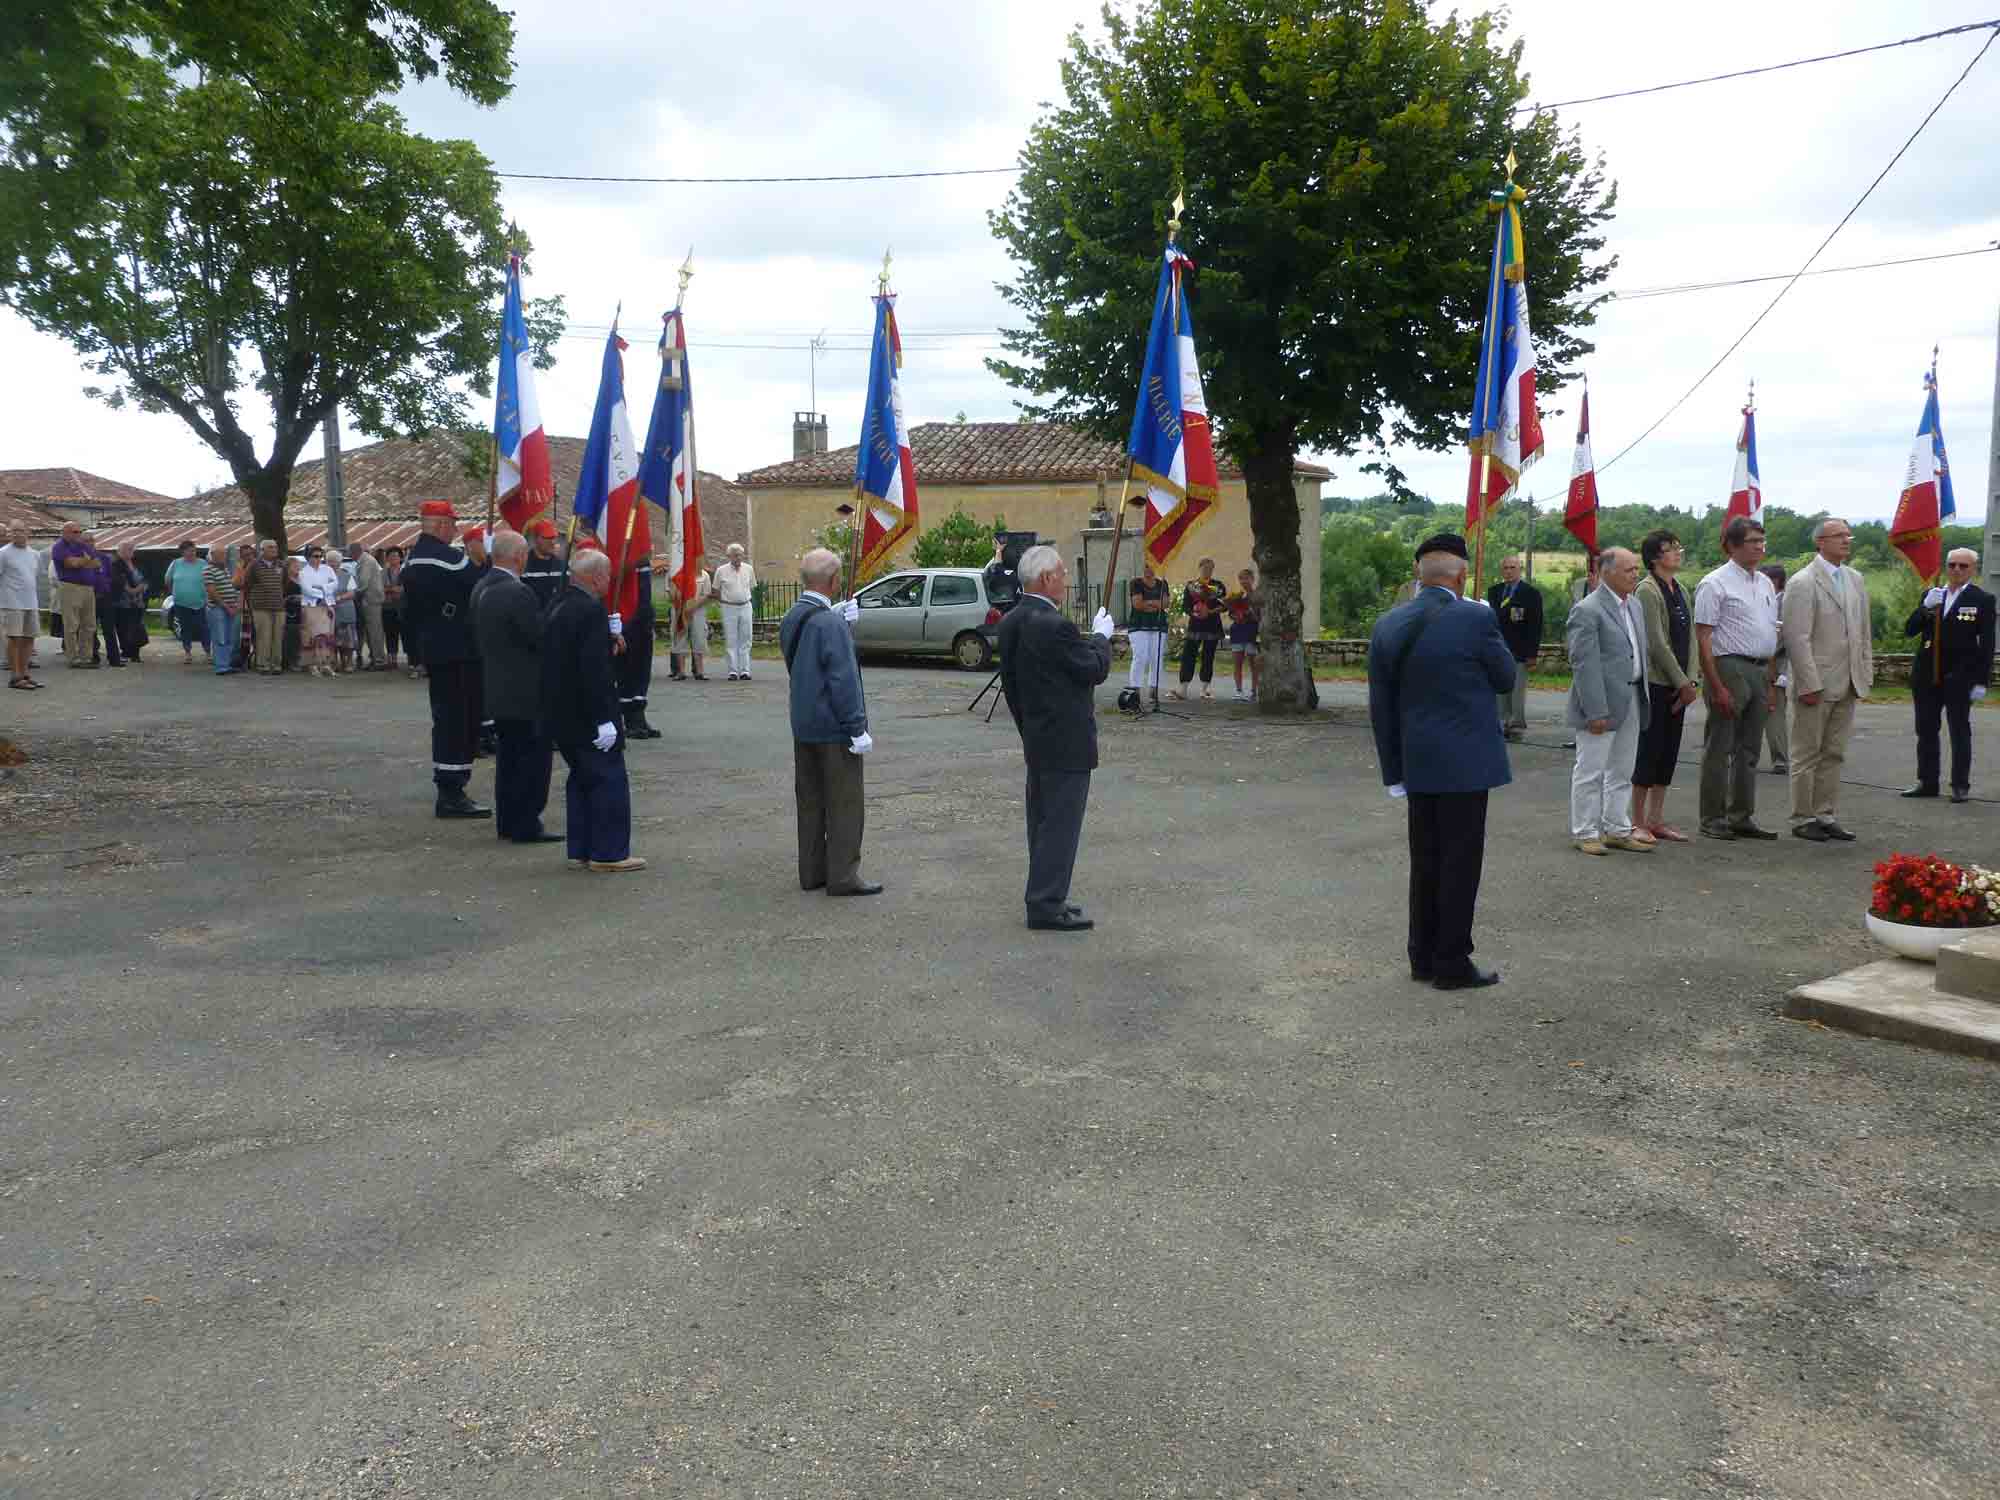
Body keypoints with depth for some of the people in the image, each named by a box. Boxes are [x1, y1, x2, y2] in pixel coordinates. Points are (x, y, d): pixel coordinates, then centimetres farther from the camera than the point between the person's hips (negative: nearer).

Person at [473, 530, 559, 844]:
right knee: (535, 757, -1)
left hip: (499, 691, 9)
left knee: (509, 755, 16)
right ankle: (526, 825, 1)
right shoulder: (518, 594, -21)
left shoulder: (481, 589, 8)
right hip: (527, 693, -9)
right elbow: (543, 638, -20)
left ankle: (507, 822, 23)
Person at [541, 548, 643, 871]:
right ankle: (609, 854, 3)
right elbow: (594, 669, -24)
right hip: (586, 717, -9)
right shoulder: (591, 610, -19)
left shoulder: (557, 606, 10)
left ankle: (580, 850, 22)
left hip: (560, 714, 9)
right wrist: (604, 719, -23)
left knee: (582, 779, 17)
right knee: (610, 780, -1)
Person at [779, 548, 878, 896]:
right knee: (844, 804, 1)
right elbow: (843, 680, -21)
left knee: (810, 801, 15)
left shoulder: (791, 619, 6)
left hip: (802, 727, 8)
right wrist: (857, 729, -16)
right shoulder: (830, 623, -20)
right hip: (833, 728, -8)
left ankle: (812, 871, 22)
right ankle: (843, 877, 5)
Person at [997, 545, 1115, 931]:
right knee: (1061, 824, -2)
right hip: (1067, 743, -9)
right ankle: (1047, 906, 1)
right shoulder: (1056, 626, -22)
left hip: (1035, 740, 9)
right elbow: (1096, 670, -13)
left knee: (1042, 822, 16)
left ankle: (1044, 898, 25)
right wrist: (1101, 636, 5)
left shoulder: (1010, 623, 6)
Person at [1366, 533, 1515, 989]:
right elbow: (1505, 677, 1)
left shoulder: (1387, 626, 2)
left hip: (1417, 764, 5)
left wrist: (1394, 771, 12)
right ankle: (1452, 964, 8)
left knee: (1425, 861, 15)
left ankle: (1423, 956, 22)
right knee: (1460, 863, 3)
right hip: (1465, 763, -5)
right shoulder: (1475, 619, -13)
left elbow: (1380, 707, 5)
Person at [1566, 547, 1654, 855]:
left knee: (1622, 771, 16)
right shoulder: (1587, 611, -15)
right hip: (1601, 702, -8)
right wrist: (1596, 711, -21)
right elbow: (1584, 665, -18)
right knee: (1591, 771, 1)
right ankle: (1586, 832, 10)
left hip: (1632, 700, 8)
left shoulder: (1634, 605, 12)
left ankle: (1617, 829, 26)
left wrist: (1644, 698, 12)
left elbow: (1640, 653, 17)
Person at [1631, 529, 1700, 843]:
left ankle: (1656, 819, 17)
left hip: (1677, 685, 8)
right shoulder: (1647, 590, -10)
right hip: (1655, 683, -8)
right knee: (1649, 751, -3)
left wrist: (1690, 680, 0)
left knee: (1669, 752, 9)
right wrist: (1683, 682, -12)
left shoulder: (1681, 591, 14)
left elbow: (1690, 638, 12)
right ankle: (1638, 821, 5)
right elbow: (1657, 643, -15)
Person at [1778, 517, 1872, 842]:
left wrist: (1866, 674, 9)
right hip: (1815, 684, -7)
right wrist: (1810, 685, -18)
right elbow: (1797, 638, -14)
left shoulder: (1856, 580, 12)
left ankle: (1825, 815, 18)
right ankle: (1802, 819, 10)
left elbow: (1864, 632, 16)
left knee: (1834, 754, 11)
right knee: (1807, 754, 2)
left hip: (1848, 685, 7)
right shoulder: (1803, 583, -10)